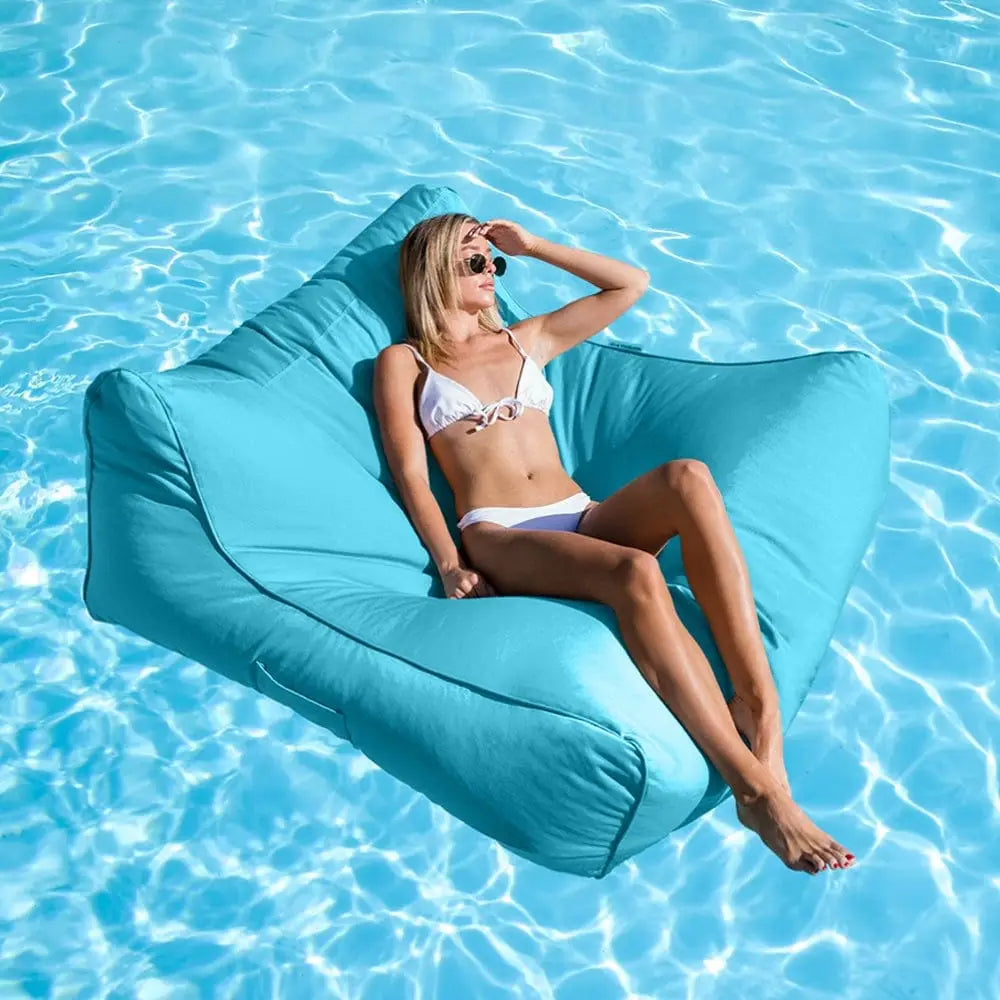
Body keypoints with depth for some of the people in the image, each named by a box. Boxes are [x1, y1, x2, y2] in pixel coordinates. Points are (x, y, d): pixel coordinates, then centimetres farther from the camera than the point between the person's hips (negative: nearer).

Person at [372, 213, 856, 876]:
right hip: (499, 536, -4)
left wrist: (531, 245, 28)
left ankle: (759, 707, -39)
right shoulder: (404, 363, 16)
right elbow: (411, 475, 3)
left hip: (585, 519, 5)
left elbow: (631, 284, 32)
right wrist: (450, 565, -13)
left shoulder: (527, 340, 30)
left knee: (687, 479, -32)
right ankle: (755, 789, -43)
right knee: (636, 573, -38)